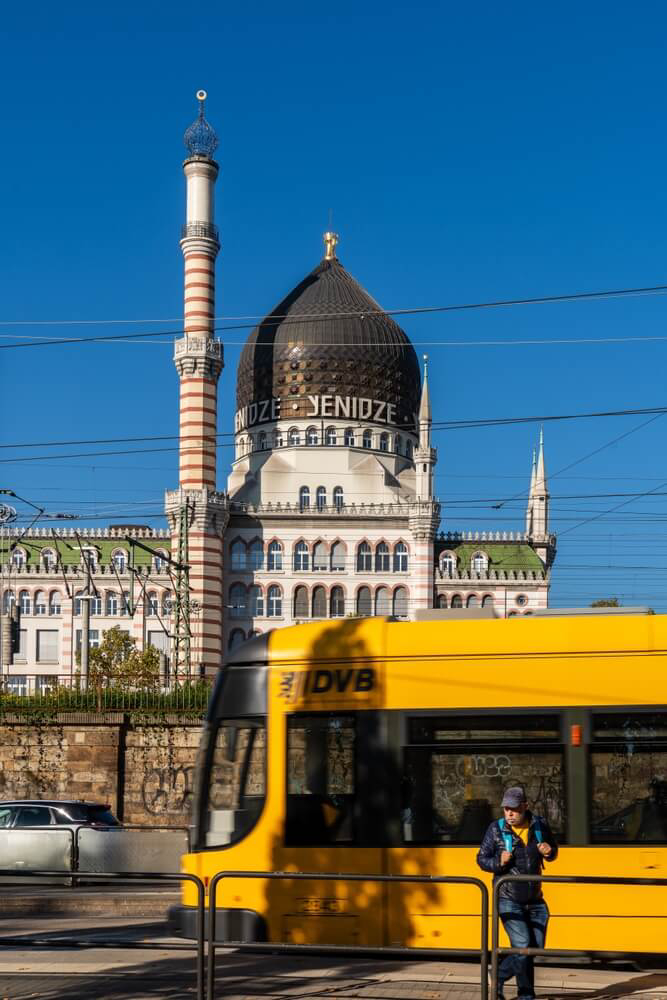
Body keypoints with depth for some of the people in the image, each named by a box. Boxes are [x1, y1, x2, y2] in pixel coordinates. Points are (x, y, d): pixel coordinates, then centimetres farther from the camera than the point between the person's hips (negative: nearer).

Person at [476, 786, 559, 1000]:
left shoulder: (540, 825, 0)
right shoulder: (496, 829, -8)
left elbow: (553, 852, 16)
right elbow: (482, 859, 0)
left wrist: (548, 851, -8)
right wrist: (498, 862, -21)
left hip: (534, 901, 4)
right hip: (508, 900, -4)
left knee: (536, 948, 5)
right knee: (522, 947, -14)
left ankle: (499, 977, 24)